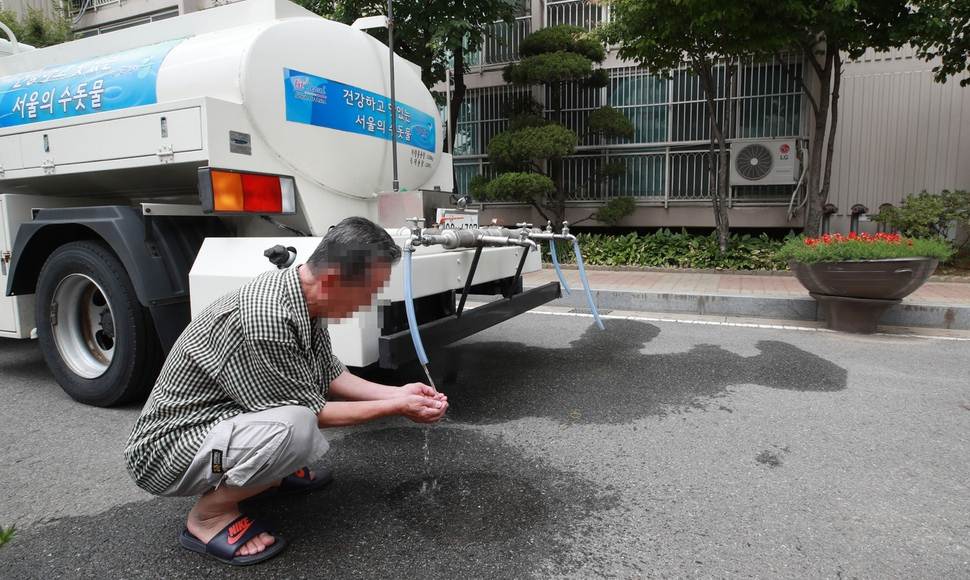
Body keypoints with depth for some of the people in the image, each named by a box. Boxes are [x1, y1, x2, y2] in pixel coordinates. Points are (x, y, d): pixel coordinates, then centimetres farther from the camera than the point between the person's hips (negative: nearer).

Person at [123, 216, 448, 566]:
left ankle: (269, 473, 17)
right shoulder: (266, 319, -34)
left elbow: (329, 375, 8)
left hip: (221, 419, 9)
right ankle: (208, 516, -7)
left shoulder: (300, 293, -7)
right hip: (168, 449, -9)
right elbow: (309, 412, -22)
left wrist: (396, 393, 1)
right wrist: (396, 408, -14)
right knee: (295, 426, -34)